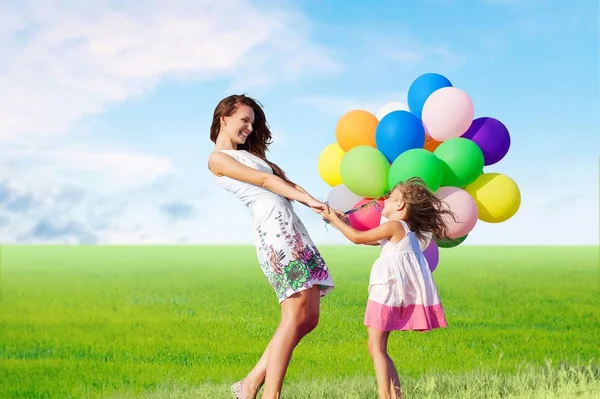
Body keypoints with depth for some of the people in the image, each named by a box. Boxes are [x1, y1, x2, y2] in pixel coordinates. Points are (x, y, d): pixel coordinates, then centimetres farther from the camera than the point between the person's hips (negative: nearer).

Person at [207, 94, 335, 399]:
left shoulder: (249, 154, 30)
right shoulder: (218, 159, 6)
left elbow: (286, 181, 19)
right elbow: (265, 181, -2)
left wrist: (318, 206, 5)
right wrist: (309, 200, -6)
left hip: (292, 227, 9)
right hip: (274, 226, -9)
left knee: (309, 318, 3)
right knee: (296, 316, -15)